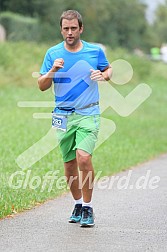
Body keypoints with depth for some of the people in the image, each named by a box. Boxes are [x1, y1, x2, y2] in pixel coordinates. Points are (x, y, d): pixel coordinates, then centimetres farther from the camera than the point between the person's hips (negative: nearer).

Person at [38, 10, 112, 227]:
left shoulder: (95, 51, 1)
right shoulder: (53, 54, 2)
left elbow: (108, 70, 18)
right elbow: (42, 86, 3)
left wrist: (103, 75, -5)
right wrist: (52, 71, -16)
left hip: (88, 114, -2)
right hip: (63, 116, 2)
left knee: (84, 157, -20)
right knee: (69, 163, 7)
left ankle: (88, 207, -8)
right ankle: (78, 203, 28)